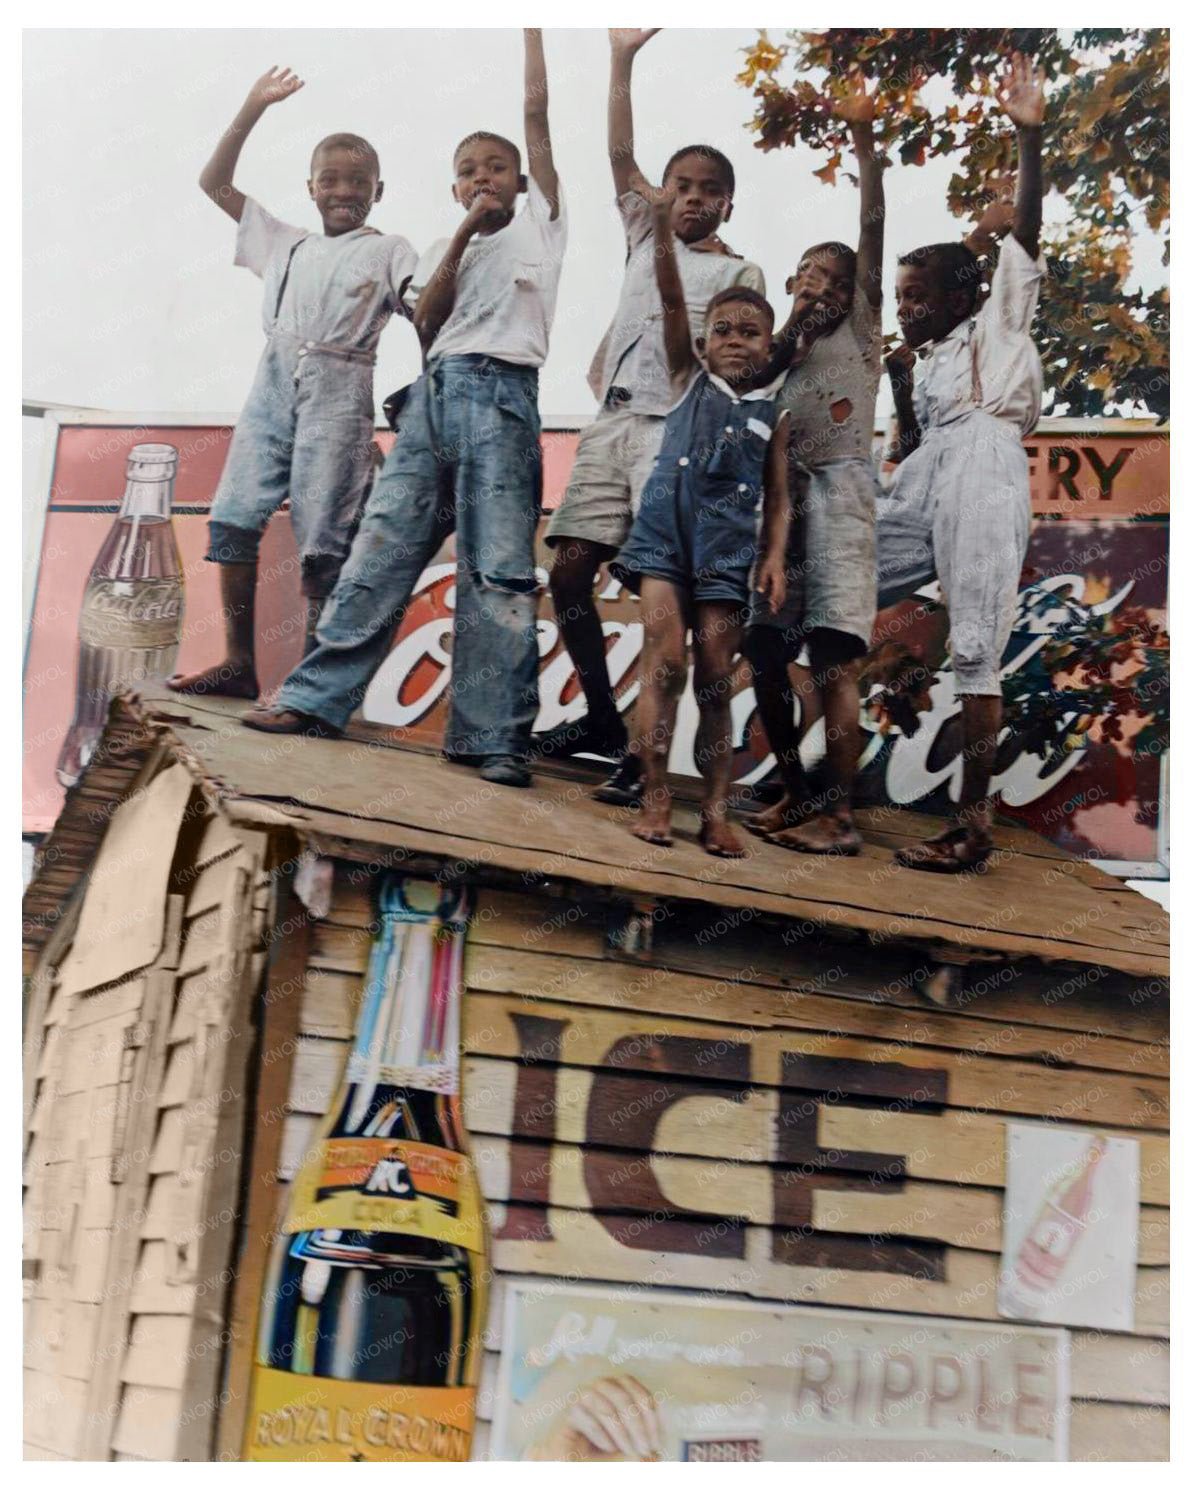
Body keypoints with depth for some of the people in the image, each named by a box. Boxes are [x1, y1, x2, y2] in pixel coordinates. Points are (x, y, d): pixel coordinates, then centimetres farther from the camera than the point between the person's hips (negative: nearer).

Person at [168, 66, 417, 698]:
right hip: (273, 382, 4)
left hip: (339, 390, -4)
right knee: (232, 518, -4)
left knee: (322, 539, -9)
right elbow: (214, 182, 26)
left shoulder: (388, 250, 12)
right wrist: (253, 108, 22)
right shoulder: (286, 244, 23)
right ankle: (239, 663, 2)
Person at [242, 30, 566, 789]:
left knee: (499, 568, -11)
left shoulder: (538, 221, 15)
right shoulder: (456, 247, 26)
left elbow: (537, 114, 10)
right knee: (381, 545, -1)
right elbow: (426, 323, 9)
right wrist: (461, 235, 3)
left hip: (501, 393, -5)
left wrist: (531, 28, 15)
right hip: (436, 391, 5)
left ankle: (494, 740, -13)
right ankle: (317, 698, 1)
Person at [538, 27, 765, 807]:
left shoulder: (740, 274, 6)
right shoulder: (646, 237, 18)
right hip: (610, 424, 5)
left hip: (673, 432, -5)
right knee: (568, 569, 0)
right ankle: (602, 718, 13)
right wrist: (623, 58, 8)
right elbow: (620, 156, 13)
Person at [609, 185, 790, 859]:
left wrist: (776, 560, -3)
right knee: (666, 662, -11)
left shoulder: (774, 413, 13)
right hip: (667, 531, -1)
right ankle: (656, 798, -6)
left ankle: (717, 811, 5)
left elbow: (778, 497, 11)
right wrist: (664, 228, -10)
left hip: (728, 549, 1)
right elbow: (672, 300, 1)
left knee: (715, 678, 0)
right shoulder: (690, 380, 12)